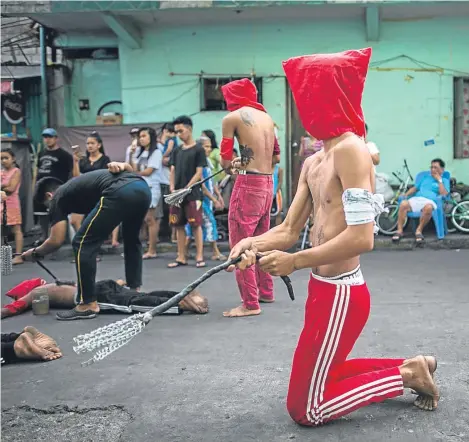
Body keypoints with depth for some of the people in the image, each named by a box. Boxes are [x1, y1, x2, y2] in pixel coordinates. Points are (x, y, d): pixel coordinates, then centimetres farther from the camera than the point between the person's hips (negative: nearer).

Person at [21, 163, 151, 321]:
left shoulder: (58, 198, 21)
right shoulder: (81, 184, 41)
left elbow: (56, 241, 14)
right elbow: (128, 167, 32)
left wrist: (35, 253, 33)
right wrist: (120, 166, 8)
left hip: (120, 192, -8)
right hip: (143, 188, 8)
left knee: (83, 244, 4)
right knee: (131, 240, 32)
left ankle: (88, 304, 7)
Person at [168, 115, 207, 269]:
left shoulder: (198, 149, -1)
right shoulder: (177, 150, 15)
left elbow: (199, 173, -6)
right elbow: (173, 171, 13)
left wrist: (185, 189, -13)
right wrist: (172, 189, -3)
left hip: (192, 194, -5)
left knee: (196, 225, -5)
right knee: (179, 226, 6)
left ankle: (199, 257, -1)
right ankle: (181, 257, 12)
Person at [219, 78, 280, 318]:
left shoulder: (232, 118, -5)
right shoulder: (266, 117, 15)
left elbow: (225, 162, -4)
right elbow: (276, 156, 19)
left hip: (248, 184, -8)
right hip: (267, 183, 8)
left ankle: (250, 304, -2)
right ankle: (265, 291, 31)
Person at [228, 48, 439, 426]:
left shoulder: (350, 148, -20)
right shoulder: (313, 162, 9)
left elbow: (361, 238, -27)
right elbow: (289, 230, 8)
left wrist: (294, 262, -22)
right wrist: (253, 244, -12)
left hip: (340, 295, -10)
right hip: (324, 289, 10)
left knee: (306, 408, 2)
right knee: (322, 374, 26)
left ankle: (406, 375, 10)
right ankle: (411, 366, 28)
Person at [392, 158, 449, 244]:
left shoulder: (444, 180, 19)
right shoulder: (425, 176, 31)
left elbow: (444, 194, 1)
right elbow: (415, 188, 26)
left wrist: (439, 180, 2)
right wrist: (405, 195, 8)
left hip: (430, 201, -3)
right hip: (416, 198, 3)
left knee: (428, 207, -42)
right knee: (403, 204, -30)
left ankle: (419, 230, -26)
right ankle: (399, 230, -26)